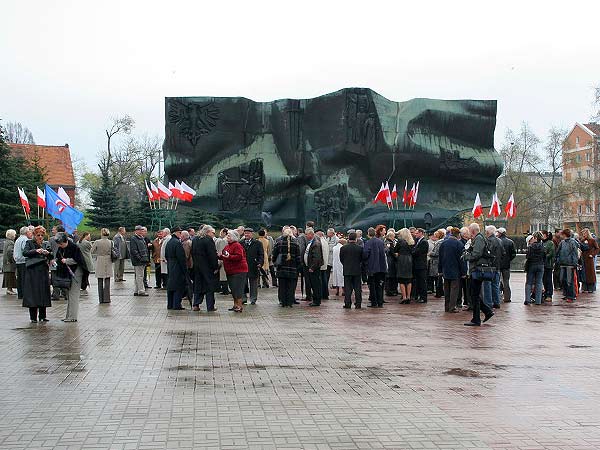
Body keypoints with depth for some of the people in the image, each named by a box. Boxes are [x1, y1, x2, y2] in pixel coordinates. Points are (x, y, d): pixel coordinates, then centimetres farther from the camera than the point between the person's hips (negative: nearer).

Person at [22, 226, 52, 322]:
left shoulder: (44, 245, 16)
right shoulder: (29, 243, 3)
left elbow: (51, 257, 10)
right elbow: (25, 253, -13)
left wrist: (48, 253, -11)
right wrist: (36, 251, -26)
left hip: (43, 272, 5)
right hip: (32, 272, -5)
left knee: (43, 293, 5)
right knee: (33, 293, -5)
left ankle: (42, 316, 11)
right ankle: (33, 317, 0)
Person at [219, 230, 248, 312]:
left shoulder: (237, 245, -13)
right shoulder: (227, 246, 16)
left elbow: (239, 257, -23)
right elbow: (224, 256, 23)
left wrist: (229, 256, -31)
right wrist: (220, 256, 4)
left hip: (238, 270, -10)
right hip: (230, 271, 10)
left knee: (237, 288, -9)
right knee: (233, 289, 13)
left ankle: (240, 306, -5)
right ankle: (235, 305, 22)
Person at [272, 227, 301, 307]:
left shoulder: (279, 242, -4)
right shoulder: (295, 243, -2)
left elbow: (274, 255, 1)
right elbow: (298, 257, 1)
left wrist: (275, 263, 16)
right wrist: (297, 267, 9)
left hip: (281, 268, 0)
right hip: (292, 269, 0)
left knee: (282, 286, 7)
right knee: (291, 286, 5)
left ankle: (283, 302, 8)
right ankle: (290, 303, 4)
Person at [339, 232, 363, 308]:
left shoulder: (343, 248, -6)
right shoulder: (360, 248, -7)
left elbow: (341, 259, 3)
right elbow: (362, 259, 3)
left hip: (347, 271, 0)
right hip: (357, 271, 0)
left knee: (347, 288, 5)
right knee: (357, 288, 6)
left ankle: (347, 304, 2)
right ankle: (358, 304, 6)